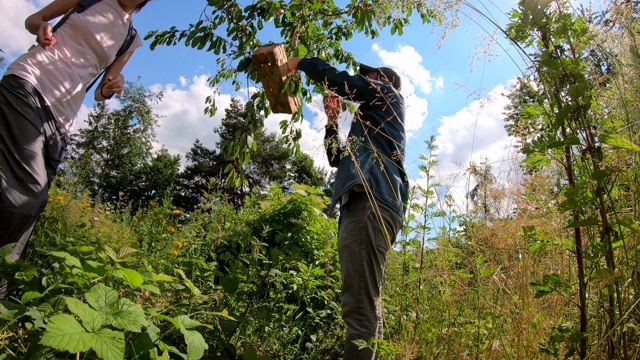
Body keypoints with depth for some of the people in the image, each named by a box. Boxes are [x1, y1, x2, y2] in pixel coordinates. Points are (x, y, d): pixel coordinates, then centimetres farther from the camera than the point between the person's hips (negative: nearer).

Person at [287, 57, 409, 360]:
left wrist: (301, 62, 17)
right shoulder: (370, 122, 37)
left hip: (371, 202, -10)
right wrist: (332, 120, 29)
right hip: (363, 204, 10)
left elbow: (339, 80, 2)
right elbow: (336, 158, 37)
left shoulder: (387, 94, 15)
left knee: (359, 304, -18)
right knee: (366, 304, 7)